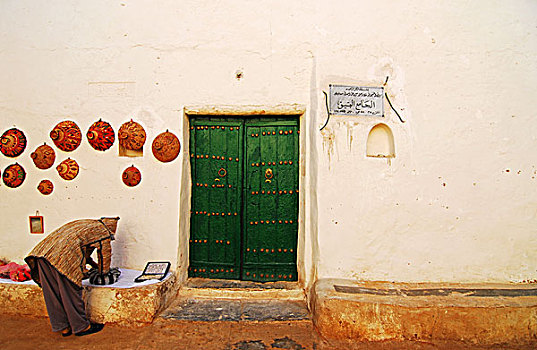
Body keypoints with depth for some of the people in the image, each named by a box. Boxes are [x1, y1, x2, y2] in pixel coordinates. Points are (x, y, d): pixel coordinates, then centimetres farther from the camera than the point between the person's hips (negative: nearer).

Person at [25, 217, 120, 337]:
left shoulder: (86, 224, 32)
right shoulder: (104, 232, 8)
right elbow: (105, 254, 14)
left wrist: (94, 265, 50)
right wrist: (102, 272, 34)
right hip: (63, 257, -9)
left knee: (53, 295, 13)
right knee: (72, 294, 4)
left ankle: (63, 327, 27)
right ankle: (81, 327, 17)